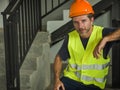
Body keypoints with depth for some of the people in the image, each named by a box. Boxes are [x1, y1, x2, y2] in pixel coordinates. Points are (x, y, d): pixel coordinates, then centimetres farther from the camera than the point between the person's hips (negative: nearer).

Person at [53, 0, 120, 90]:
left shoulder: (102, 33, -13)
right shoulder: (70, 38, -4)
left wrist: (105, 39, -36)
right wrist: (57, 79, -6)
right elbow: (59, 58, 6)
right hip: (71, 79, 1)